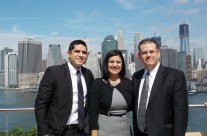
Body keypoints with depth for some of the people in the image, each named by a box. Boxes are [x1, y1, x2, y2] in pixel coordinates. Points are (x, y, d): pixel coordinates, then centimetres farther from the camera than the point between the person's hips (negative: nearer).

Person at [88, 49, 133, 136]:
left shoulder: (128, 83, 2)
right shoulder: (97, 84, -8)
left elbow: (132, 107, 12)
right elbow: (93, 111, -10)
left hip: (124, 129, 4)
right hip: (104, 129, -3)